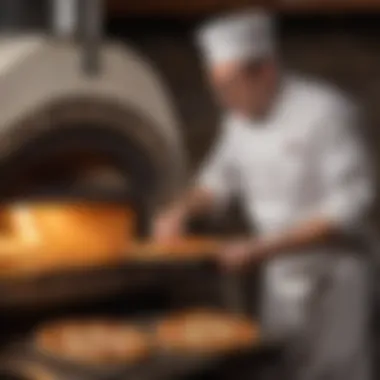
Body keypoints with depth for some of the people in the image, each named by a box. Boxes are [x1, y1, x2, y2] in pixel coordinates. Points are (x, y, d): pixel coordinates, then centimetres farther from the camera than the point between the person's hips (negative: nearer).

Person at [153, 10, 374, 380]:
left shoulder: (326, 111, -19)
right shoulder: (243, 116, 3)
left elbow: (349, 208, -23)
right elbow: (219, 178, 19)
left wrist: (262, 249, -27)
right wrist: (182, 208, -2)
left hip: (331, 279, -7)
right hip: (280, 278, 7)